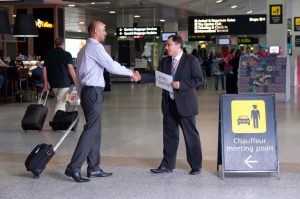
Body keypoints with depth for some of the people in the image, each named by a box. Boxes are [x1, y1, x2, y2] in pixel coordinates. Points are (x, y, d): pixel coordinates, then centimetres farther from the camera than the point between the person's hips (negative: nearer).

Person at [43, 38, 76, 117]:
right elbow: (71, 69, -14)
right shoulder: (66, 54, -6)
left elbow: (44, 69, 10)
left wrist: (46, 83, 14)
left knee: (62, 102, 20)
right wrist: (75, 82, -9)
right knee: (60, 103, -5)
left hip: (53, 83, 6)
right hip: (65, 82, -6)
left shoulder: (48, 54, 10)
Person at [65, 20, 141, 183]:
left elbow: (78, 74, 21)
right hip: (94, 92, -10)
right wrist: (131, 73, -5)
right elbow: (112, 66, -16)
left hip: (86, 91, 10)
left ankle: (93, 168, 14)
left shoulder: (84, 49, 20)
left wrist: (81, 93, 22)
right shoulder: (95, 47, -10)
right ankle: (74, 167, -15)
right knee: (91, 130, -11)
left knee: (95, 130, 12)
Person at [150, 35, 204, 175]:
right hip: (169, 104, 6)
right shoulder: (165, 61, 11)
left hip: (185, 104, -5)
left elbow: (199, 79, -11)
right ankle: (167, 165, 20)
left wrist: (181, 84, -20)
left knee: (191, 135, 3)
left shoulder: (191, 60, -7)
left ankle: (196, 166, 14)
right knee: (169, 135, 11)